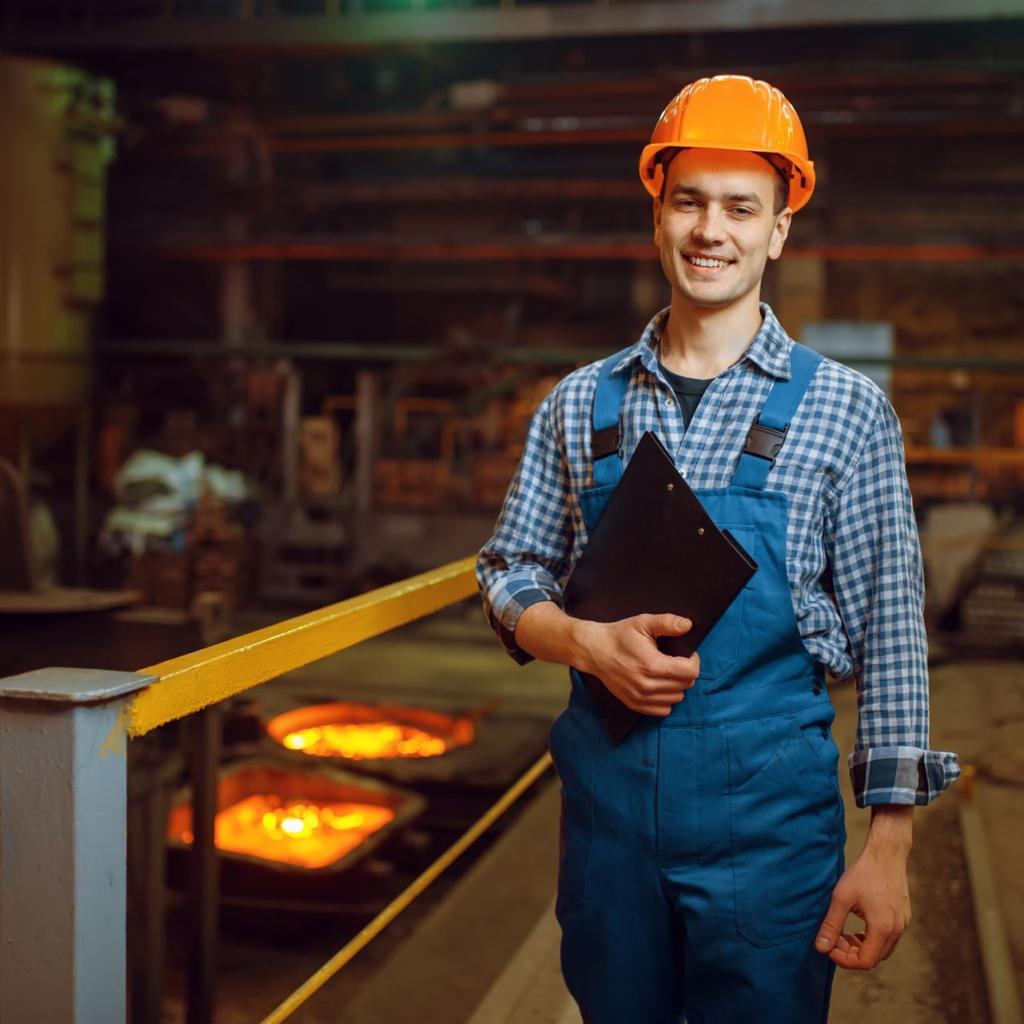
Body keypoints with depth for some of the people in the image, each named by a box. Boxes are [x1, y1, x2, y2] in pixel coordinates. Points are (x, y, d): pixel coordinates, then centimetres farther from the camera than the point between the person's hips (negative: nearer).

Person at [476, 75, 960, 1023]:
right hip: (606, 793, 3)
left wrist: (889, 841, -6)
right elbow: (509, 577, 9)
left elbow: (888, 631, -3)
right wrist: (590, 643, -13)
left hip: (767, 807, -2)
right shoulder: (580, 403, 5)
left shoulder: (846, 409, -3)